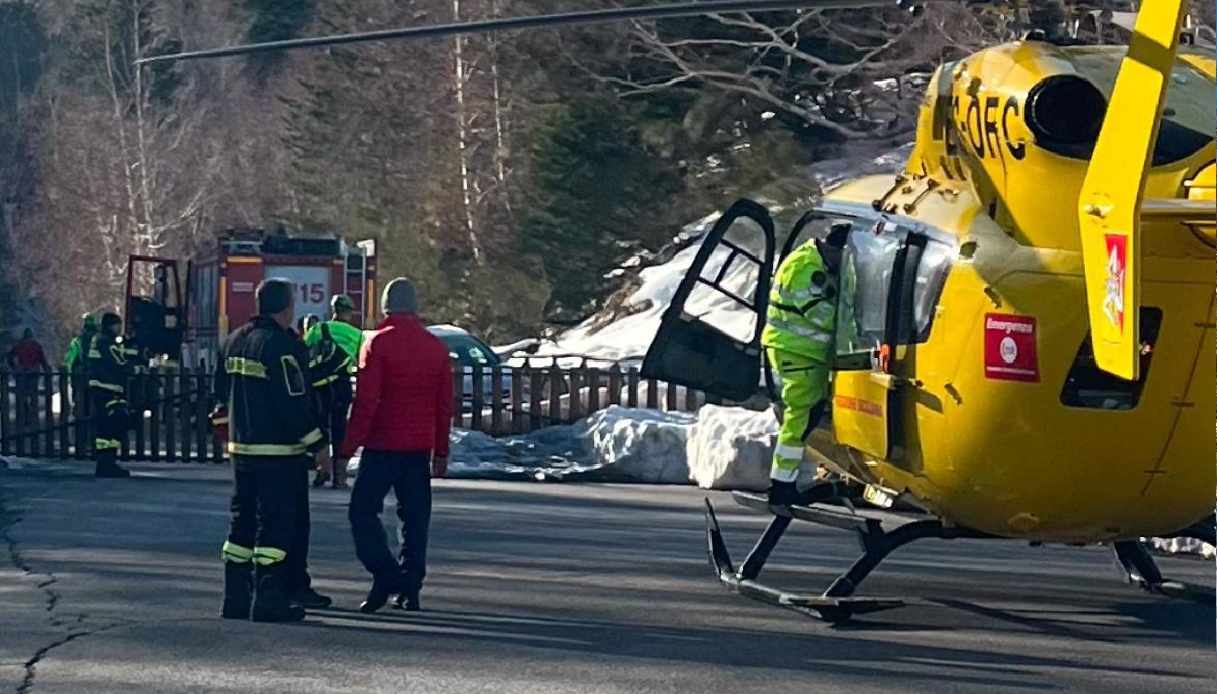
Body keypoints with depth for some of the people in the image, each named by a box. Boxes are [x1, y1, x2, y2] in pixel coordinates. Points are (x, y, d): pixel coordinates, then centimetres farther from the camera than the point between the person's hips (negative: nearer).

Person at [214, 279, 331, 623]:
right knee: (276, 523, -5)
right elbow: (294, 403, -18)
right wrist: (317, 443, -11)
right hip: (278, 452, -8)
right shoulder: (281, 346, -15)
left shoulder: (234, 342, 12)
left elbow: (221, 393, 19)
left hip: (241, 447, 8)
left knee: (242, 522, 12)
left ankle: (235, 597, 14)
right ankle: (268, 599, -7)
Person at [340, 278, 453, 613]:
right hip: (420, 447, 5)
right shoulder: (436, 347, 8)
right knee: (415, 517, 9)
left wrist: (348, 447, -8)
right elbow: (445, 405, 11)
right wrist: (441, 452, 18)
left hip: (383, 446, -5)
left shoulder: (378, 343, -8)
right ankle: (410, 588, 9)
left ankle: (385, 577, -10)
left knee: (363, 510, 2)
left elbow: (365, 402, -12)